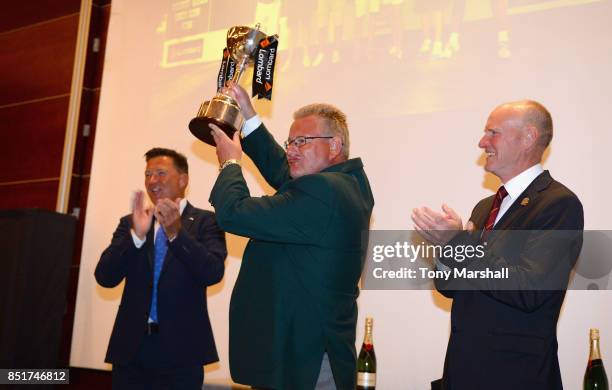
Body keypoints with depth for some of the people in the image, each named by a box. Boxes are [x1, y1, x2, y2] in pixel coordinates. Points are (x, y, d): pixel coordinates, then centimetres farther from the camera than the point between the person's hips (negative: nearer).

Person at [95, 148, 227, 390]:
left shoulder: (205, 222, 0)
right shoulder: (130, 223, 9)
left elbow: (213, 273, -14)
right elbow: (105, 277, -2)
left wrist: (176, 232, -26)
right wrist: (136, 234, -17)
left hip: (180, 347, -3)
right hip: (131, 346, 3)